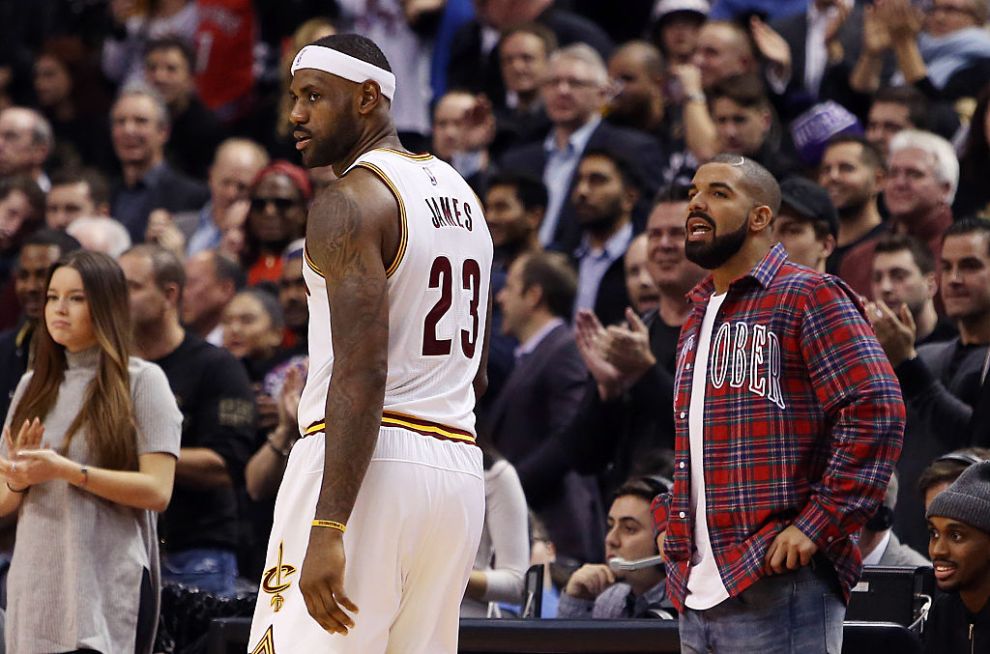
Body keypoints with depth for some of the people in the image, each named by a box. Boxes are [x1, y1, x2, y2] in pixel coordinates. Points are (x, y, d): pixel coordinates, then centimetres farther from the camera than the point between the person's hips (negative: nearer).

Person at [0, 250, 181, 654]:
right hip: (36, 586, 5)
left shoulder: (142, 382, 0)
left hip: (108, 589, -5)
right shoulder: (33, 387, 15)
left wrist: (66, 471, -17)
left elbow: (157, 492, -10)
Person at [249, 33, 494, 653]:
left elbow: (362, 373, -20)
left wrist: (328, 528, -24)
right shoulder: (461, 195, 18)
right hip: (459, 468, 9)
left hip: (370, 469, -9)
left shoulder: (350, 201, -10)